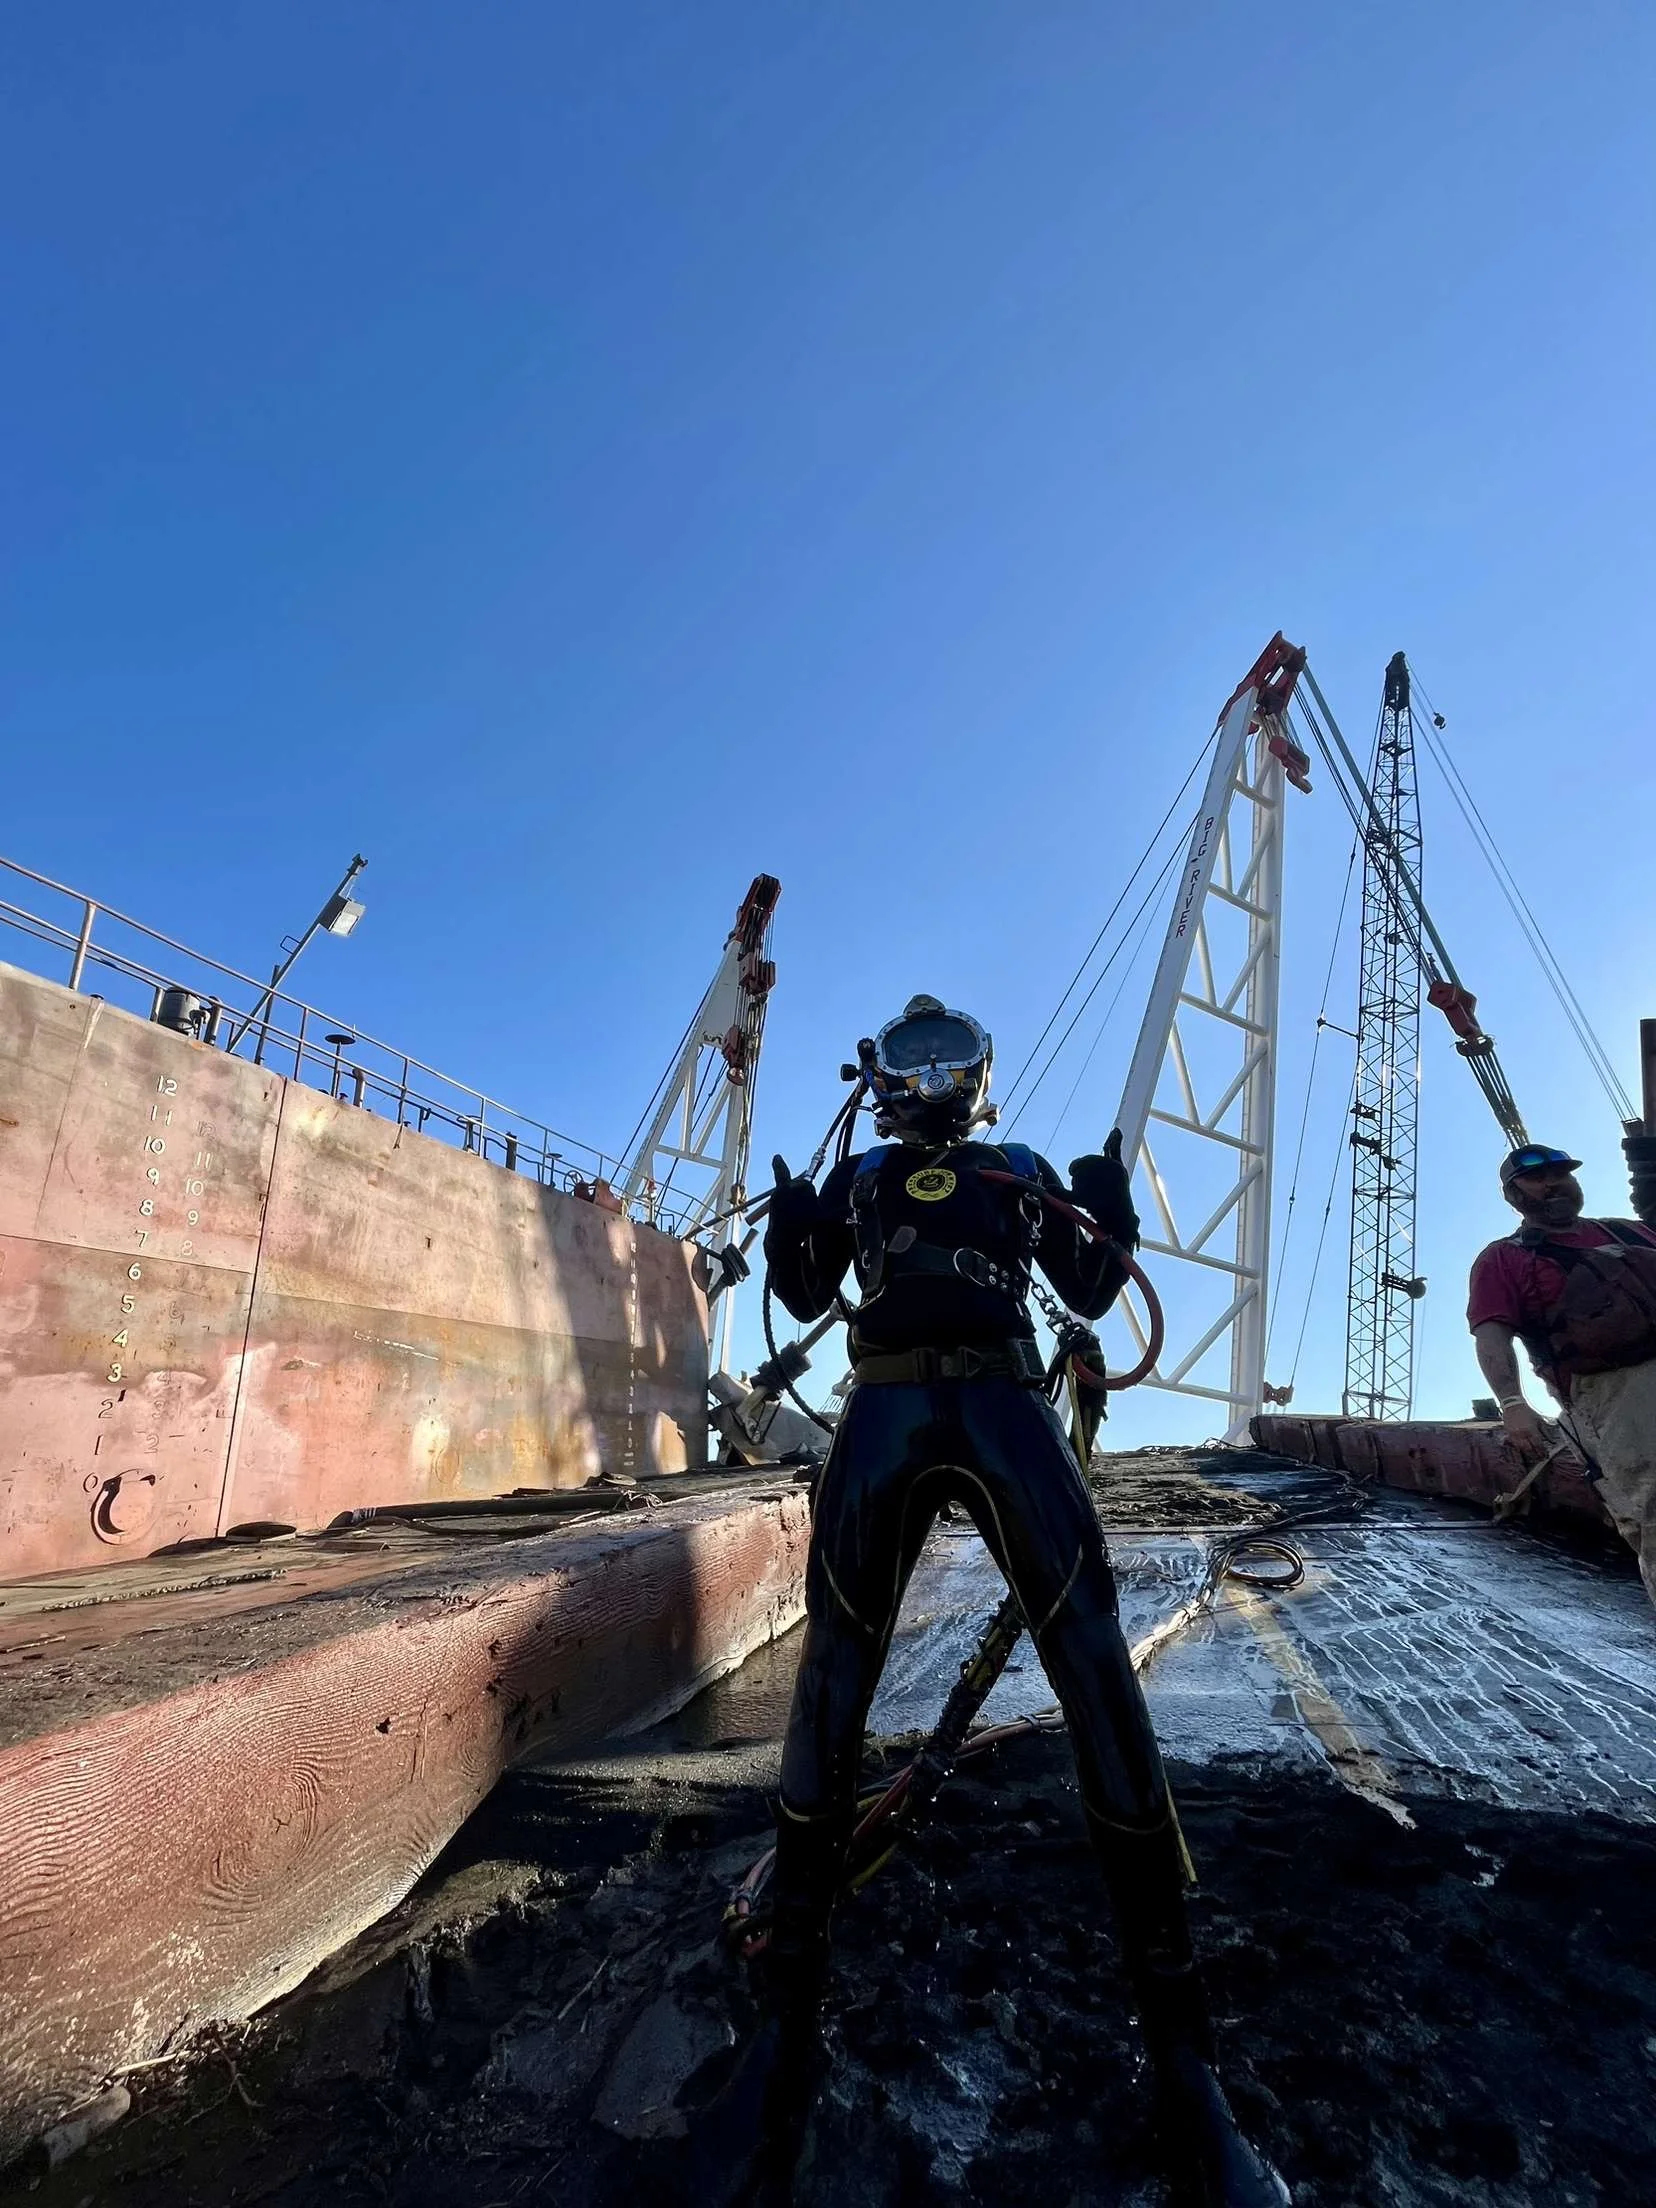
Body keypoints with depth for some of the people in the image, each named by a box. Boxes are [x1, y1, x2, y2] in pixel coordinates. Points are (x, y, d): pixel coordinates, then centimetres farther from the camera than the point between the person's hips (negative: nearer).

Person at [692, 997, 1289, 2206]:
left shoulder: (1025, 1172, 21)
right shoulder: (855, 1177, 21)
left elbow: (1091, 1295, 19)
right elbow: (809, 1297, 18)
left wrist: (1115, 1219, 0)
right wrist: (789, 1231, -2)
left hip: (1005, 1404, 0)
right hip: (886, 1412, 0)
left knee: (1098, 1670, -10)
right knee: (832, 1683, -3)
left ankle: (1181, 2053, 2)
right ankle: (787, 2023, 13)